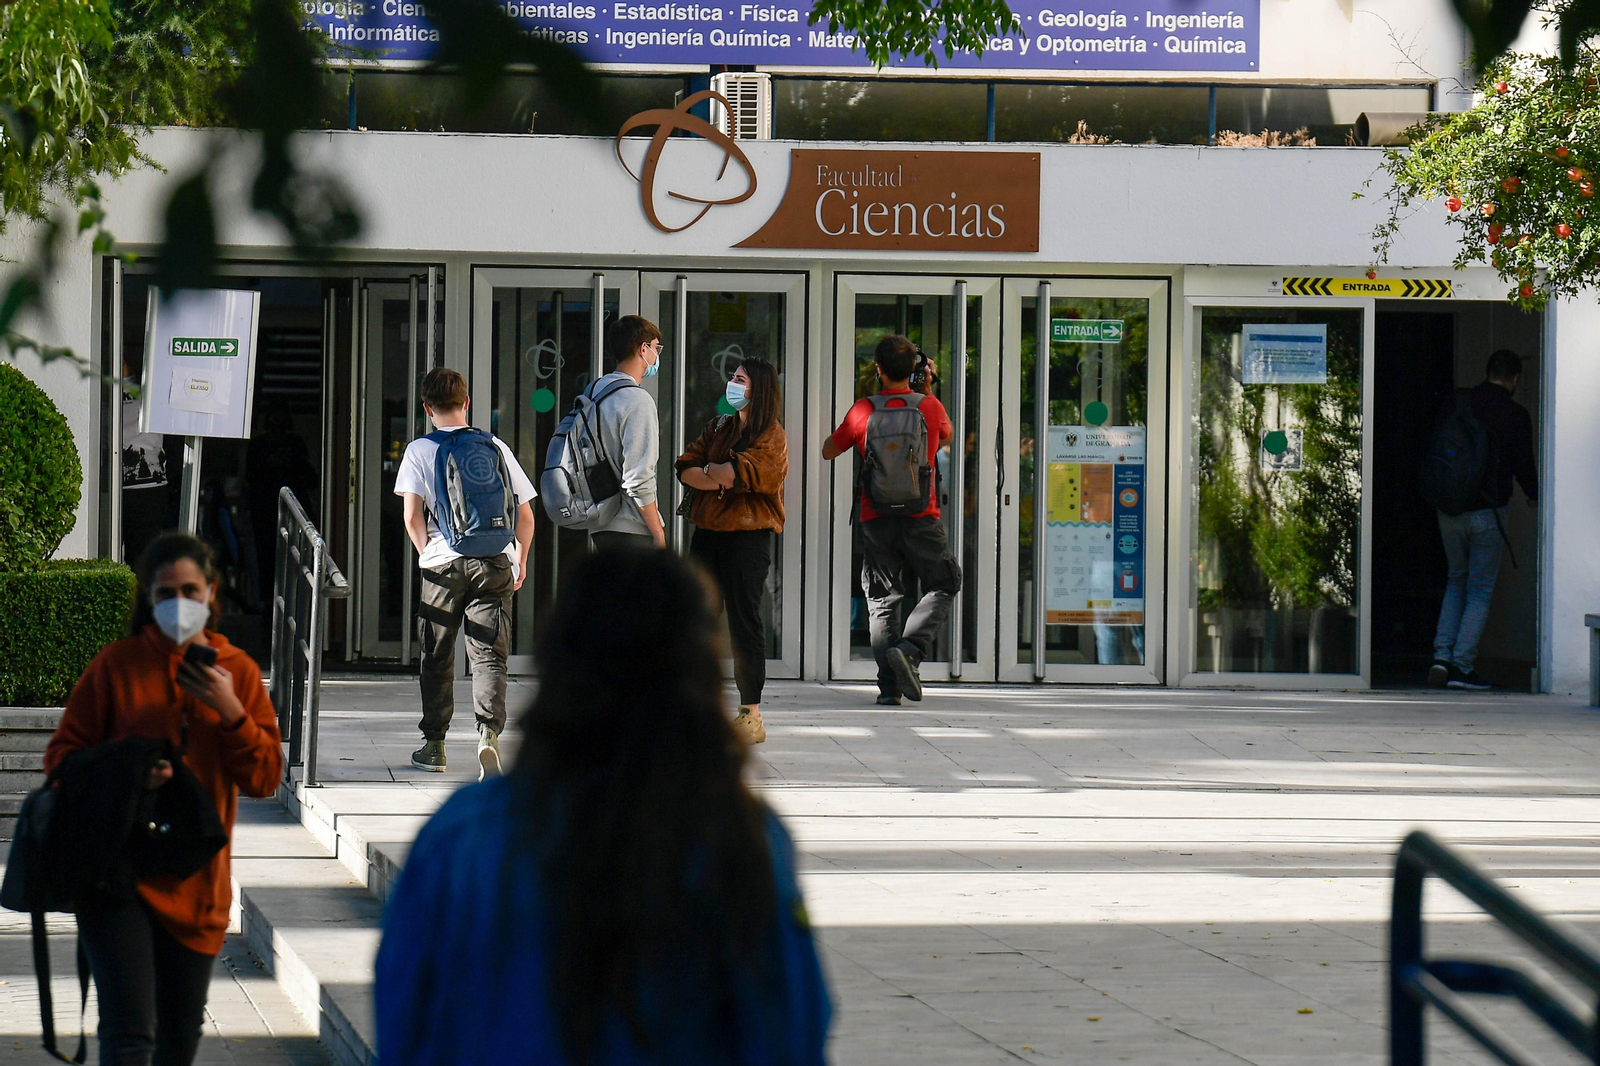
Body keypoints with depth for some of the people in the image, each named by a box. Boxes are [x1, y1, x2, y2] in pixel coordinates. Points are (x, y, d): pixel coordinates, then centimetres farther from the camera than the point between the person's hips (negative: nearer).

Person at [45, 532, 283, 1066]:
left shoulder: (238, 671, 5)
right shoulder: (117, 664, -2)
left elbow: (265, 777, 1)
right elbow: (63, 755, 0)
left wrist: (230, 711, -14)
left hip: (196, 883, 3)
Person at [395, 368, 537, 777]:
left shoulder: (419, 450, 3)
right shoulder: (495, 447, 9)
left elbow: (412, 517, -6)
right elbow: (525, 515, 10)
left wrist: (427, 554, 10)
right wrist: (520, 559, 24)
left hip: (443, 563, -1)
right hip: (494, 562, 1)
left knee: (437, 657, 12)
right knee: (489, 655, -3)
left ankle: (434, 744, 20)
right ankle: (489, 732, -24)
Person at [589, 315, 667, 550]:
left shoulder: (593, 391, 12)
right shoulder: (638, 401, -15)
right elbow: (639, 480, -19)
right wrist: (659, 534, -12)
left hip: (598, 528, 9)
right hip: (633, 531, -9)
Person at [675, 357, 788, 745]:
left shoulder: (771, 437, -5)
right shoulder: (719, 428, 16)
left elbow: (738, 473, -18)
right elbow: (686, 468, 6)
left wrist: (708, 470, 1)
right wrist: (719, 478, -11)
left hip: (748, 535, -7)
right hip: (707, 534, 7)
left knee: (744, 623, -4)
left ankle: (751, 713, 1)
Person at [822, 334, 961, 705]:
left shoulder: (862, 411, -3)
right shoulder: (930, 408, -1)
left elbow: (829, 451, 12)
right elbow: (946, 436, 24)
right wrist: (925, 391, 30)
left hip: (876, 520, 1)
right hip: (921, 518, -1)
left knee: (882, 600, 7)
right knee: (942, 586, 12)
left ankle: (889, 685, 0)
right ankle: (910, 649, -11)